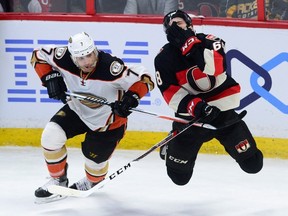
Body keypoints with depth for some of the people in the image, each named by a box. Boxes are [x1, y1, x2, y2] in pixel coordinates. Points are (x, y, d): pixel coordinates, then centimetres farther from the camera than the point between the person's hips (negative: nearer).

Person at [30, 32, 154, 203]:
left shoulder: (110, 67, -37)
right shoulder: (64, 59, -26)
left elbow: (144, 79, -31)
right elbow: (39, 55, -7)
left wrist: (130, 98, -46)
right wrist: (50, 77, -20)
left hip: (107, 119, -3)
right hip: (77, 110, 3)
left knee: (95, 158, 7)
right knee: (51, 136, -13)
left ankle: (93, 181, 46)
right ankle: (59, 180, 10)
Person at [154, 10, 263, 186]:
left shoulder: (210, 41, -7)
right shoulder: (164, 58, -3)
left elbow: (214, 67, -27)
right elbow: (170, 92, -10)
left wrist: (187, 42, -31)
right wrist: (195, 106, -26)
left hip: (223, 111, -1)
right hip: (190, 114, 1)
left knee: (252, 163, -4)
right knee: (179, 176, 6)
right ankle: (171, 147, 39)